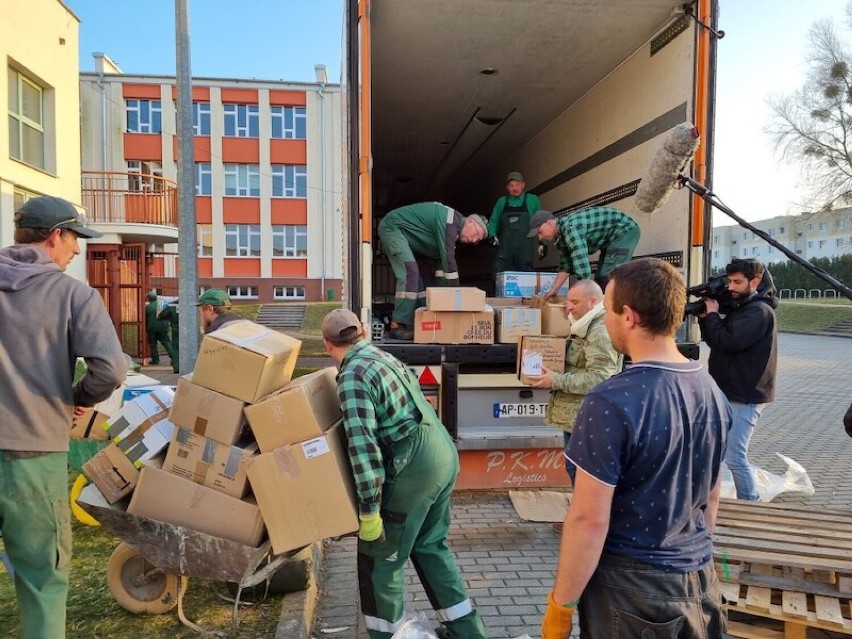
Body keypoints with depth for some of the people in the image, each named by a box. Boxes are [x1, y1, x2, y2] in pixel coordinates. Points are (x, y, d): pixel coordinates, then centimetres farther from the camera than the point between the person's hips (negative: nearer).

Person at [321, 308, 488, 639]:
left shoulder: (353, 376, -15)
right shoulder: (384, 357, 13)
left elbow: (363, 445, -22)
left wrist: (369, 509, -18)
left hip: (415, 467, -9)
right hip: (443, 454, 9)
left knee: (379, 558, 9)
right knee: (430, 545, 22)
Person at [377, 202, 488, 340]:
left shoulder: (452, 231, 9)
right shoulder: (450, 221, -23)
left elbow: (441, 261, 10)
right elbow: (448, 259, -26)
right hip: (391, 226, -11)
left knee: (424, 275, 9)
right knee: (410, 271, -22)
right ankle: (398, 327, -23)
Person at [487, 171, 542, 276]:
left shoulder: (533, 200, 10)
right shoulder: (502, 201, 15)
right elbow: (493, 221, 18)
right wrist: (492, 236, 0)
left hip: (525, 246, -1)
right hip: (505, 246, 1)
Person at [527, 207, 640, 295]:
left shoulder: (570, 228, -30)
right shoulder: (560, 235, 1)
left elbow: (582, 265, -35)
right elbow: (566, 265, 8)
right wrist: (553, 290, 1)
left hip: (625, 231, -10)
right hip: (611, 238, 10)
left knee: (609, 277, -17)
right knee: (600, 277, 13)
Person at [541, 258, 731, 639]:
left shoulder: (611, 402, -25)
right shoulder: (712, 392, -2)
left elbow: (589, 520, -22)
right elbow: (711, 497, 9)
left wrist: (560, 606, -11)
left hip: (631, 586, -6)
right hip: (699, 579, 6)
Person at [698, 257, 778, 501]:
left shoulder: (759, 311, -14)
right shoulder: (740, 307, 15)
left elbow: (729, 341, -25)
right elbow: (715, 342, 15)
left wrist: (712, 314, -11)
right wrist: (704, 317, 0)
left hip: (744, 396, -10)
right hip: (729, 392, 10)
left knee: (734, 457, -9)